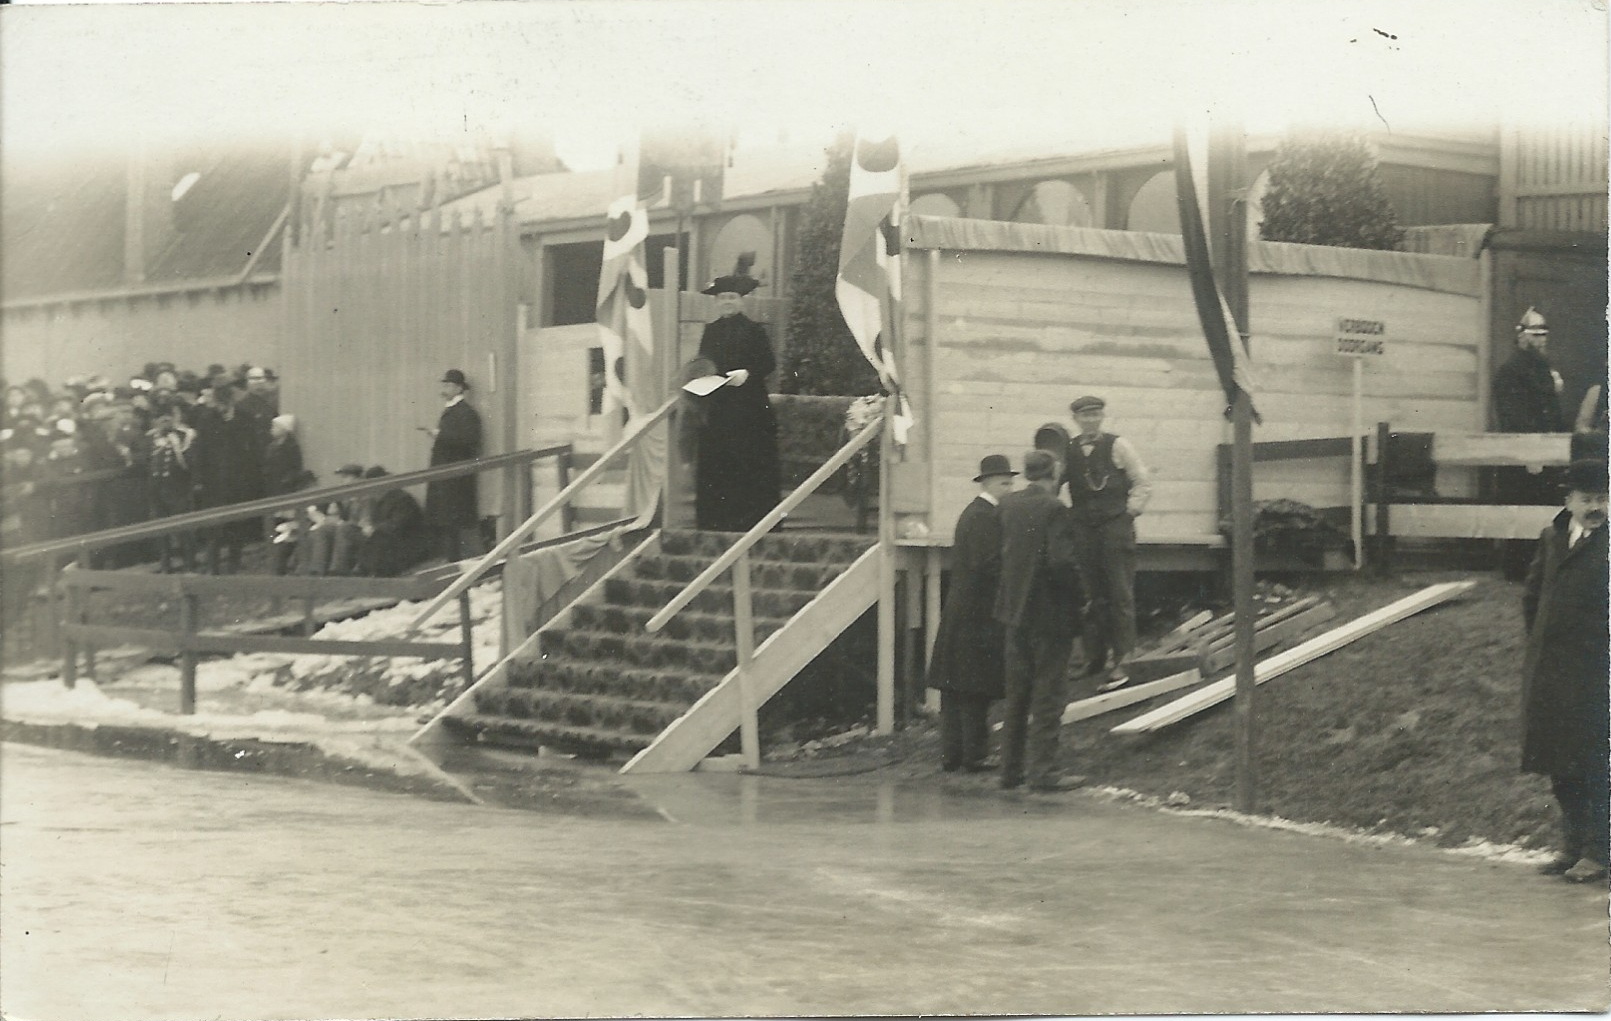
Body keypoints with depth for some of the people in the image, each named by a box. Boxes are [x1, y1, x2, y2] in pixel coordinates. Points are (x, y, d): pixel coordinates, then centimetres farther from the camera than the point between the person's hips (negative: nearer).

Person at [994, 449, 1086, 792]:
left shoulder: (1007, 505, 4)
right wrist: (1080, 594, -10)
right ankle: (1042, 771, -1)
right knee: (1048, 696, -1)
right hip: (1050, 613, -7)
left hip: (1015, 610, 7)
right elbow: (1061, 561, -22)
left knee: (1016, 696, 14)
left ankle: (1011, 768, 19)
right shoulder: (1053, 509, -16)